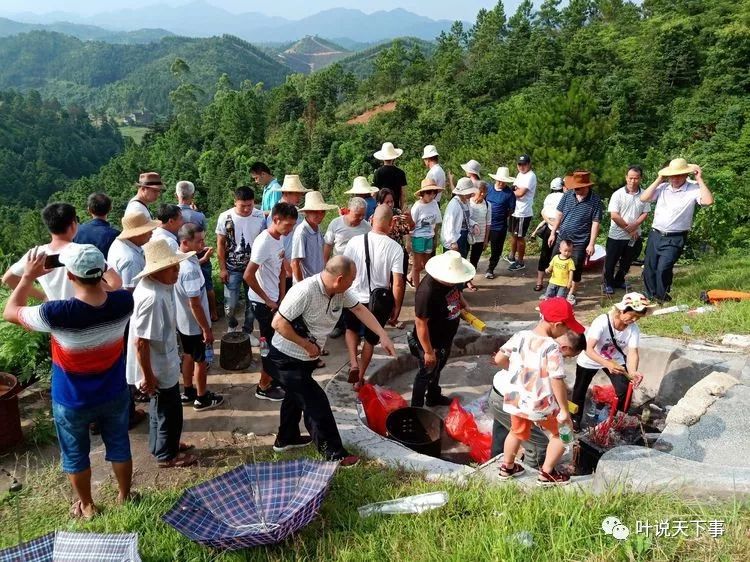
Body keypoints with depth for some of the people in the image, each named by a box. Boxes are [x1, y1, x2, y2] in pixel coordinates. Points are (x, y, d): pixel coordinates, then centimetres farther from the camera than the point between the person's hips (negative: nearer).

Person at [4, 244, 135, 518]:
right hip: (115, 395, 3)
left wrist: (29, 276, -5)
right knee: (119, 445, 24)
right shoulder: (123, 302, -23)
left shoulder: (57, 313, -32)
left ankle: (86, 506, 43)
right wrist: (100, 266, 2)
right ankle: (124, 496, 44)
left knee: (75, 454, 23)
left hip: (72, 403, -2)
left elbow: (10, 312, -12)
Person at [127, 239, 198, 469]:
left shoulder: (158, 285, -2)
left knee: (161, 408, 27)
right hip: (159, 368, -9)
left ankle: (160, 444, 46)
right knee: (170, 412, 11)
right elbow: (141, 342, -30)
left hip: (163, 362, 9)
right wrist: (147, 376, -22)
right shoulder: (152, 298, -33)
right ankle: (167, 455, 31)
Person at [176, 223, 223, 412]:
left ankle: (188, 392, 40)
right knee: (200, 360, 10)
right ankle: (202, 398, 26)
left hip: (182, 320, 9)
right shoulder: (190, 270, -32)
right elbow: (195, 304, -28)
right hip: (194, 323, -9)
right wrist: (206, 329, -20)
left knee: (188, 355, 24)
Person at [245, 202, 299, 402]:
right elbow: (248, 276, -25)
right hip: (262, 302, -8)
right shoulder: (264, 242, -23)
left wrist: (282, 297, 5)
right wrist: (267, 300, -16)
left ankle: (271, 378, 33)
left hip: (274, 300, 8)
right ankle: (264, 387, 16)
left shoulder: (279, 239, 3)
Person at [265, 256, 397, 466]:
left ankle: (286, 439, 48)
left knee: (297, 395, 26)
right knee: (316, 402, -5)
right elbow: (277, 323, -31)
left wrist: (383, 336, -6)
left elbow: (360, 309, 2)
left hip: (305, 359, 9)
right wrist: (307, 344, -23)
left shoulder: (340, 291, -9)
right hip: (285, 359, -9)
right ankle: (334, 453, 9)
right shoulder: (305, 291, -33)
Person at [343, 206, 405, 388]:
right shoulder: (395, 248, -16)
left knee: (351, 329, 31)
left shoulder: (355, 241, -13)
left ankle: (353, 363, 11)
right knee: (371, 339, 22)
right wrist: (397, 307, -1)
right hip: (379, 301, 0)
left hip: (354, 298, 1)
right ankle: (359, 379, 33)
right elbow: (397, 283, -16)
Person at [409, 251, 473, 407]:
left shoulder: (450, 280, -13)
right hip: (431, 342, -8)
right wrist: (428, 351, -25)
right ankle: (416, 407, 34)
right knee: (426, 374, 13)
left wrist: (464, 305, 0)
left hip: (445, 338, 8)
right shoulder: (427, 292, -38)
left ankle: (434, 397, 52)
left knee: (437, 369, 29)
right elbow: (421, 324, -31)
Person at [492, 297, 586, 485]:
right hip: (542, 405, -6)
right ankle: (547, 473, 26)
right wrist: (564, 410, -17)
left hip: (516, 400, 6)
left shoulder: (519, 336, -7)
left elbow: (499, 359, -1)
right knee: (561, 435, 19)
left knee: (517, 433, 29)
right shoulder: (552, 348, -24)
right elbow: (557, 381, -26)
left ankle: (507, 467, 44)